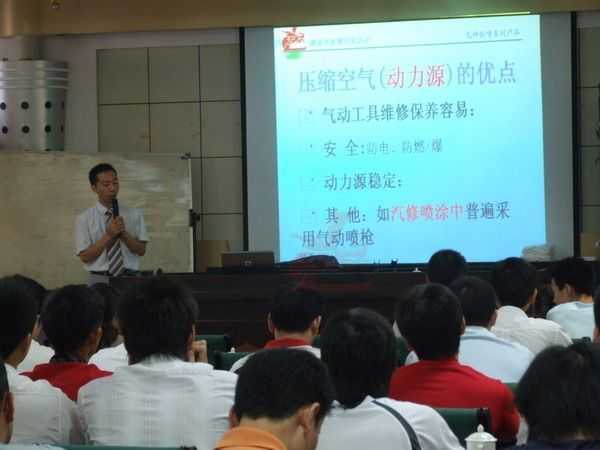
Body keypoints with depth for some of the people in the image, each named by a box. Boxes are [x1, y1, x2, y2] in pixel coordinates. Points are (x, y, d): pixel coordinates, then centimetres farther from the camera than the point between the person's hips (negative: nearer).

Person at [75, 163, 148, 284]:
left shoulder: (134, 214, 7)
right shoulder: (84, 219, 2)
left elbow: (141, 250, 2)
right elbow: (85, 257, -4)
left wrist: (124, 234, -14)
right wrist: (108, 235, -14)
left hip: (130, 278, 1)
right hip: (100, 280, -1)